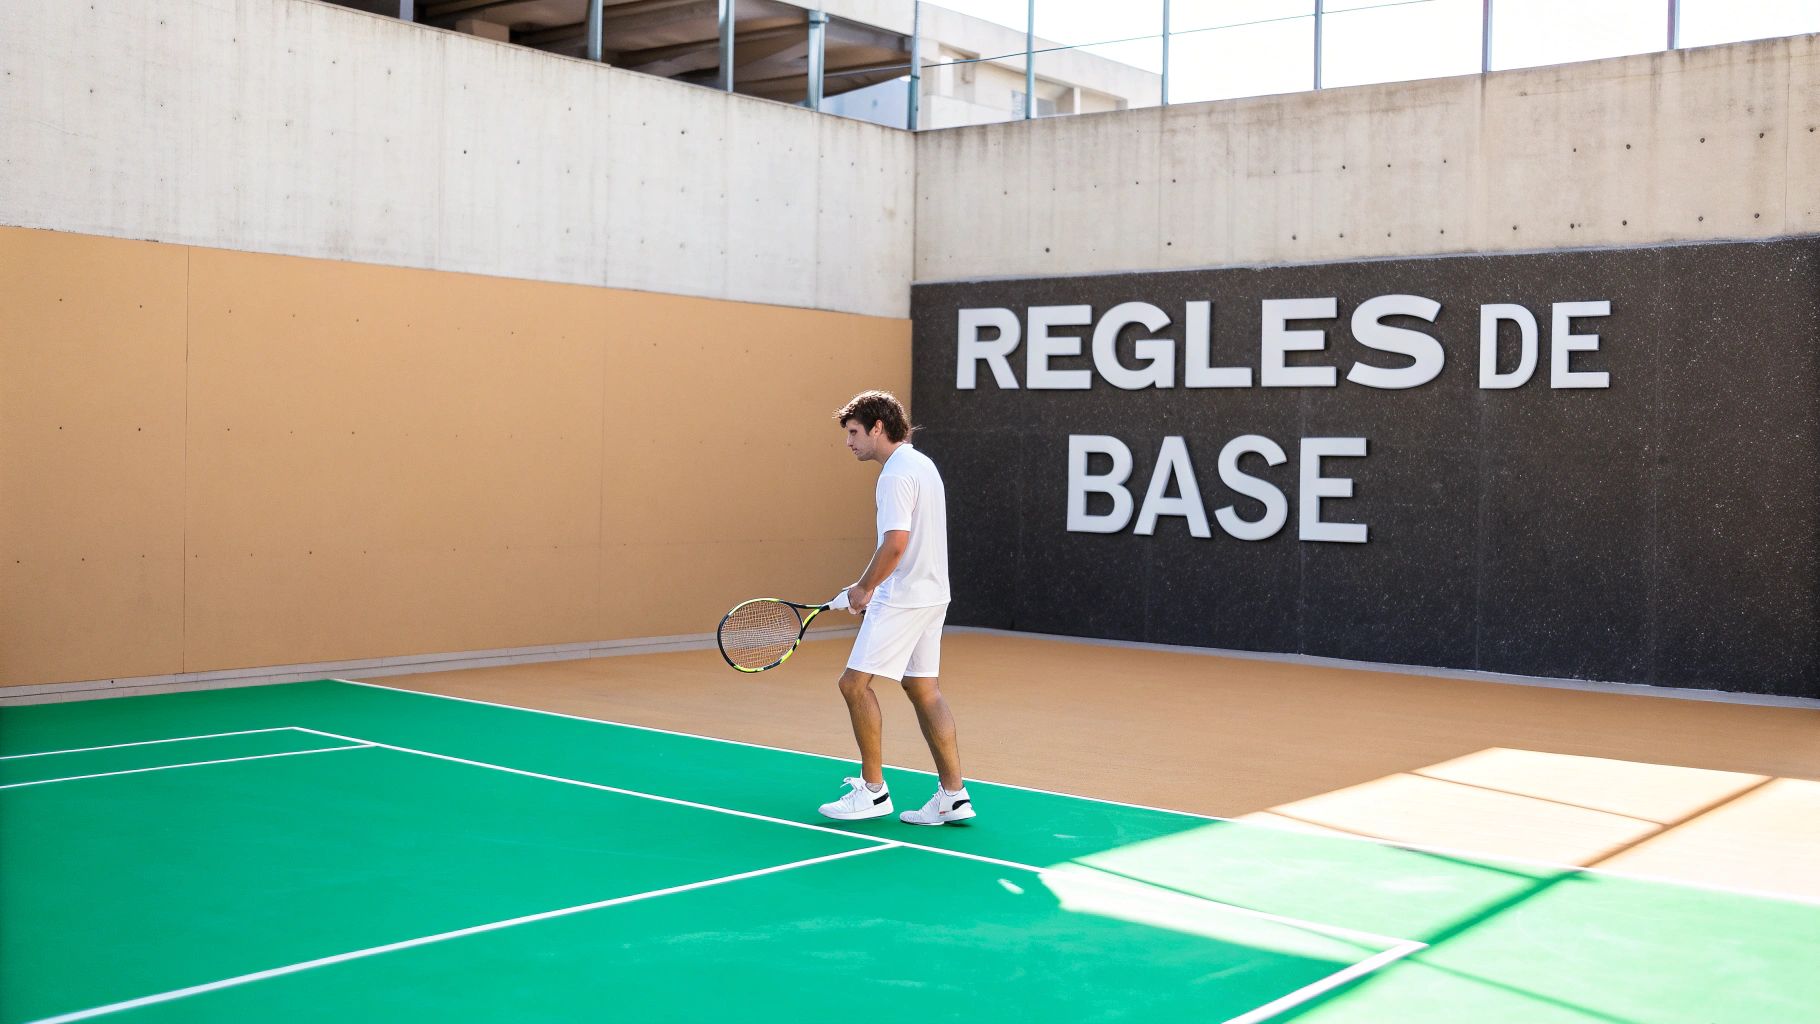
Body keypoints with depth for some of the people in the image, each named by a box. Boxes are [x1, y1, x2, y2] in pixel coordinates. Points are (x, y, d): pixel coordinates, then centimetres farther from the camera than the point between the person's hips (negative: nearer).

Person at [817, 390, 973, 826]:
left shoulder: (897, 474, -16)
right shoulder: (921, 464, 15)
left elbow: (895, 543, -24)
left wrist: (864, 588, -10)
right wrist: (872, 587, 16)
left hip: (902, 600, -10)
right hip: (930, 594, 10)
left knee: (855, 682, -4)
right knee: (925, 691, 10)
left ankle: (873, 790, 2)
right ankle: (953, 794, 11)